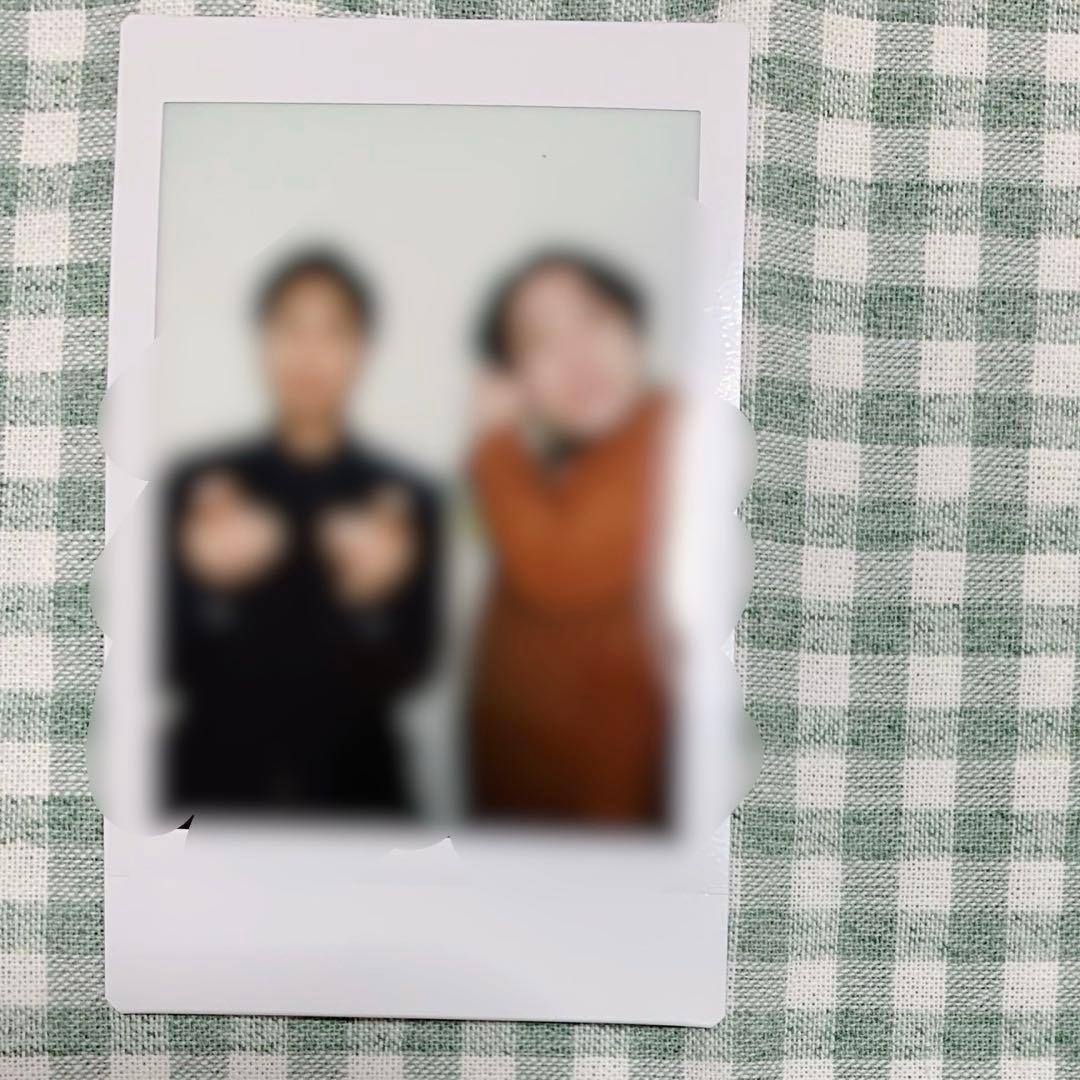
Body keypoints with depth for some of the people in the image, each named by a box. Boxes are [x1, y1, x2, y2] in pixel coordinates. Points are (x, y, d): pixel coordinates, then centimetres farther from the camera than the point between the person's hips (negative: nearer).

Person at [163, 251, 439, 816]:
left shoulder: (408, 498, -5)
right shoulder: (198, 483, -3)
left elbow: (406, 671, -9)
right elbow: (176, 667, -6)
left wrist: (377, 594, -27)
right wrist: (213, 584, -23)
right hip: (217, 783, 1)